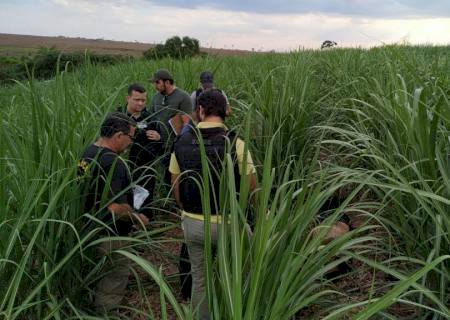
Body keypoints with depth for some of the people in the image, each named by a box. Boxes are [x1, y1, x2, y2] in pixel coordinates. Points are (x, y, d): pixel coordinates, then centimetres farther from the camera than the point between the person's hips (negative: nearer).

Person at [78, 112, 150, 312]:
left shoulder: (87, 153, 2)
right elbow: (116, 208, -31)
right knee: (115, 279, 9)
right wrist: (138, 219, -13)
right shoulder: (113, 163, -27)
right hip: (110, 236, -9)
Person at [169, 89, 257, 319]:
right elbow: (252, 186, -8)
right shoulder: (235, 143, -15)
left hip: (192, 223, 4)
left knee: (199, 280, 19)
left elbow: (176, 187, 6)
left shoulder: (181, 143, -3)